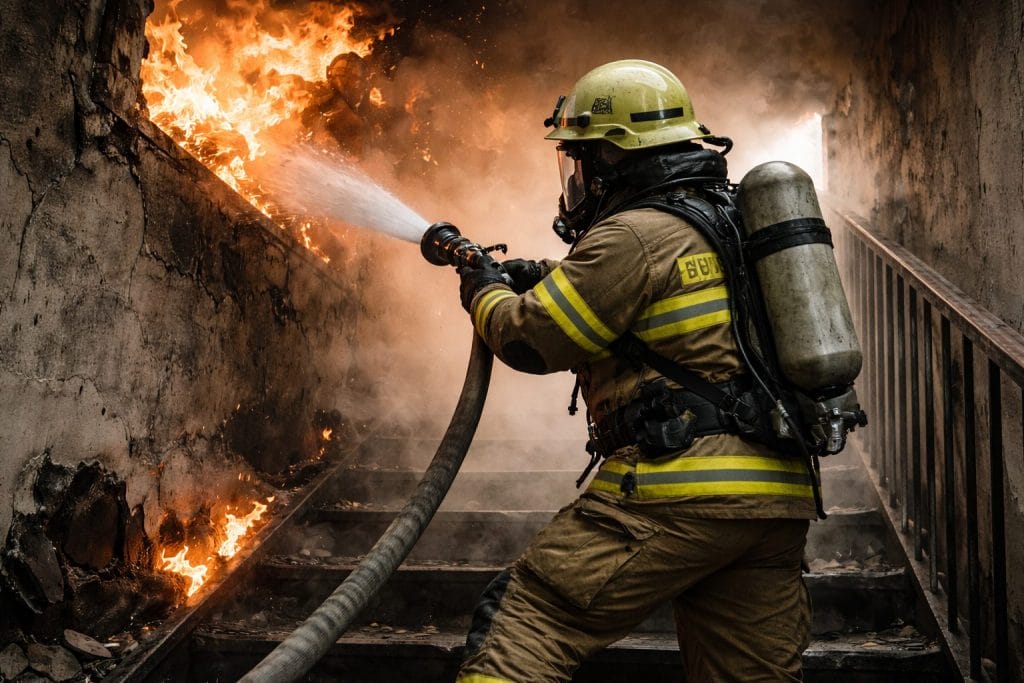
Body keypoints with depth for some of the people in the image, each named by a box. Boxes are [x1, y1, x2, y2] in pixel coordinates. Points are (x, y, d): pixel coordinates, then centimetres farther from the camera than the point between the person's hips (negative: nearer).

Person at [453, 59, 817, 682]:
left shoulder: (636, 235, -9)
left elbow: (530, 340, -4)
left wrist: (487, 293, 17)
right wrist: (546, 280, 28)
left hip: (681, 492, -9)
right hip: (778, 499, 9)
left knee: (523, 628, -2)